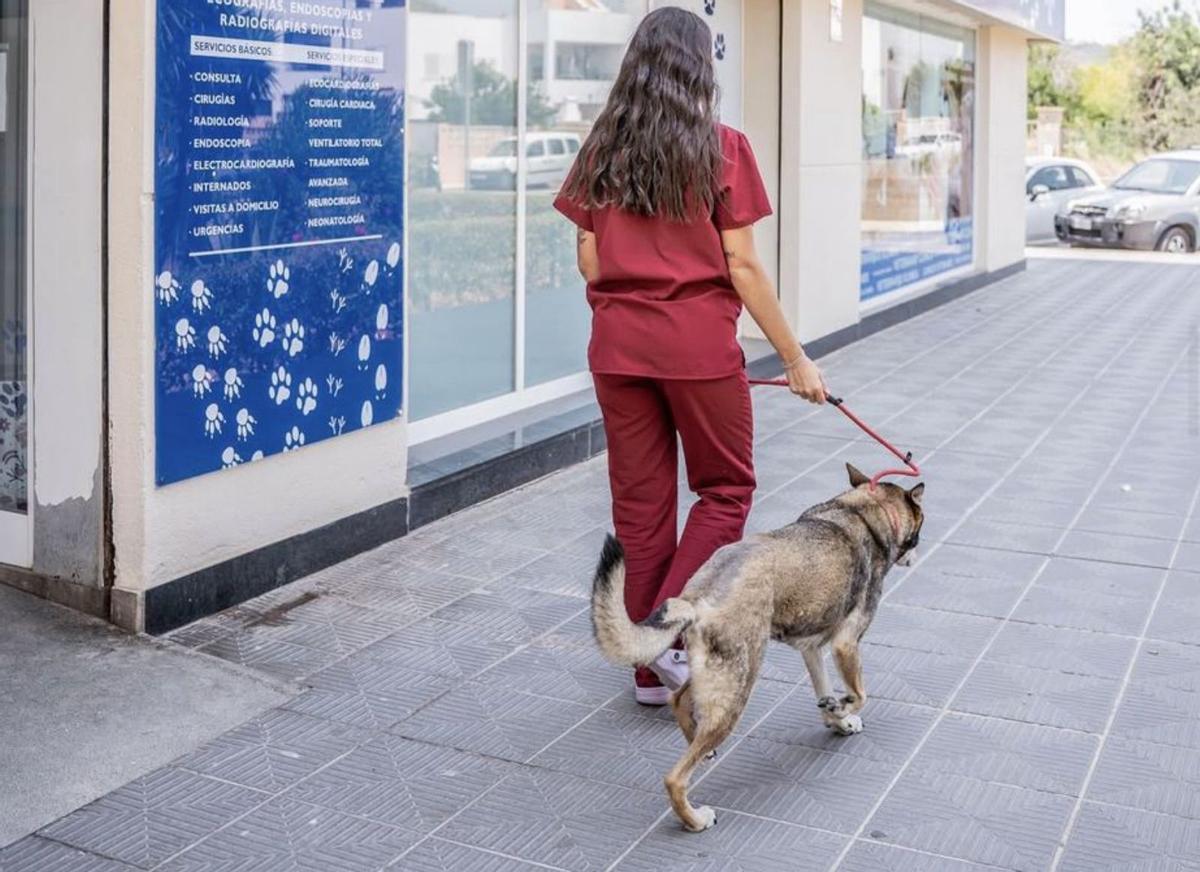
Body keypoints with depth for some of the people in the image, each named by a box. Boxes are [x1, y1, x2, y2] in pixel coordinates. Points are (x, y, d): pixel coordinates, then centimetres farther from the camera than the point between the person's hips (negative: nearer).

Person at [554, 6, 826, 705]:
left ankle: (651, 668, 19)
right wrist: (796, 358, -1)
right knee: (725, 490, 13)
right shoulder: (722, 148, -6)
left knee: (639, 501, 12)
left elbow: (589, 261, 6)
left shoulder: (601, 149, 5)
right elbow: (743, 267, -7)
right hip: (698, 344, -4)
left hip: (617, 345, 4)